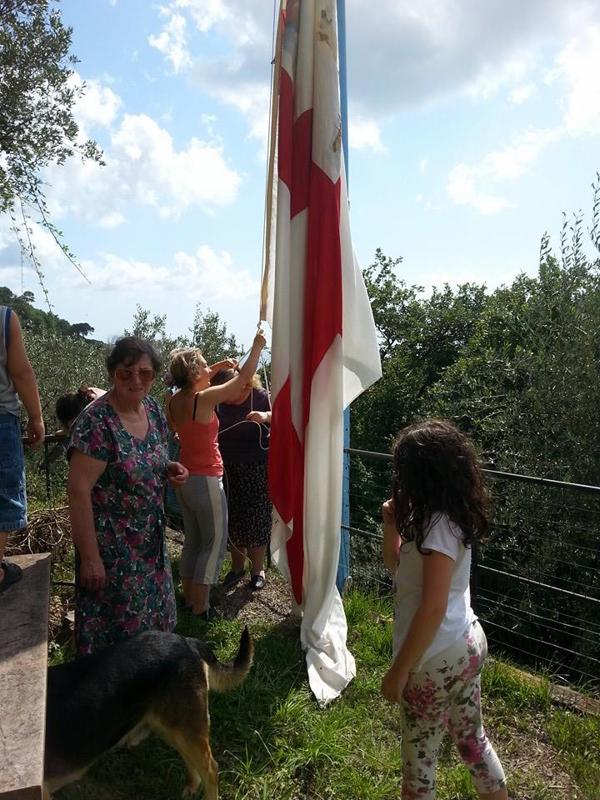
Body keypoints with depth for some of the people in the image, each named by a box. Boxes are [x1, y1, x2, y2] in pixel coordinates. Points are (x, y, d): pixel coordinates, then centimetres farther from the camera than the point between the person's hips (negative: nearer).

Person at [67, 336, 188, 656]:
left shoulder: (153, 408, 0)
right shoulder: (96, 422, -22)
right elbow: (78, 492, -22)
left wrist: (170, 469, -5)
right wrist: (90, 558, -21)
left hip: (151, 540, 7)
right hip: (111, 546, -7)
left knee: (152, 619, 20)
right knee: (116, 628, 8)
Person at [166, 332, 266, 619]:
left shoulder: (174, 401, 1)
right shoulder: (204, 399, -20)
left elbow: (195, 383, 25)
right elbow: (243, 378, -12)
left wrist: (217, 368, 19)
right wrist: (257, 346, -1)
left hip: (185, 478, 8)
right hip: (206, 481, -8)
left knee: (193, 541, 19)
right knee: (214, 544, 4)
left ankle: (188, 598, 29)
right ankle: (199, 607, 8)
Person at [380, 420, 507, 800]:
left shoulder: (439, 526, -25)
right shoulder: (448, 517, 4)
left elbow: (432, 608, -26)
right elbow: (397, 565, 13)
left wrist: (399, 669, -19)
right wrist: (393, 524, -4)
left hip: (438, 658, -9)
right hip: (467, 644, 9)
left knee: (419, 754, 10)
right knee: (472, 737, 23)